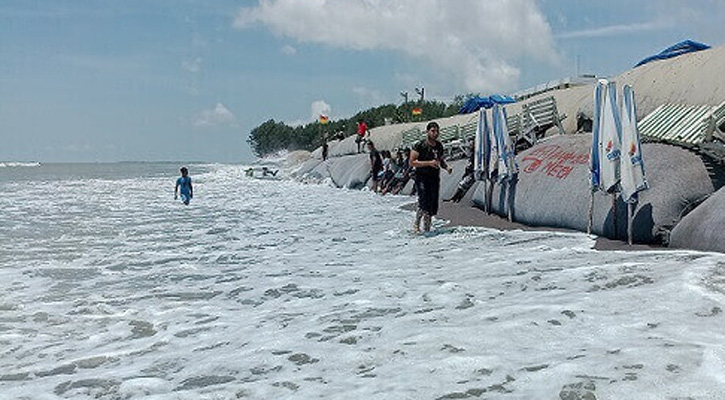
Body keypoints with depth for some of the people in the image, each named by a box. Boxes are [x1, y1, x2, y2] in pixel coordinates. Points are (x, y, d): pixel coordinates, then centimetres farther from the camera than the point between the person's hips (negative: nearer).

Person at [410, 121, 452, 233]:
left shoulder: (439, 146, 10)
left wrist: (446, 167, 3)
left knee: (433, 205, 4)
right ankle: (416, 225, 3)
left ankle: (427, 229, 16)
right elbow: (412, 162, -13)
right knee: (424, 203, -16)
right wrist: (429, 163, -21)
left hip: (435, 178, 6)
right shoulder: (420, 145, -9)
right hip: (422, 178, -6)